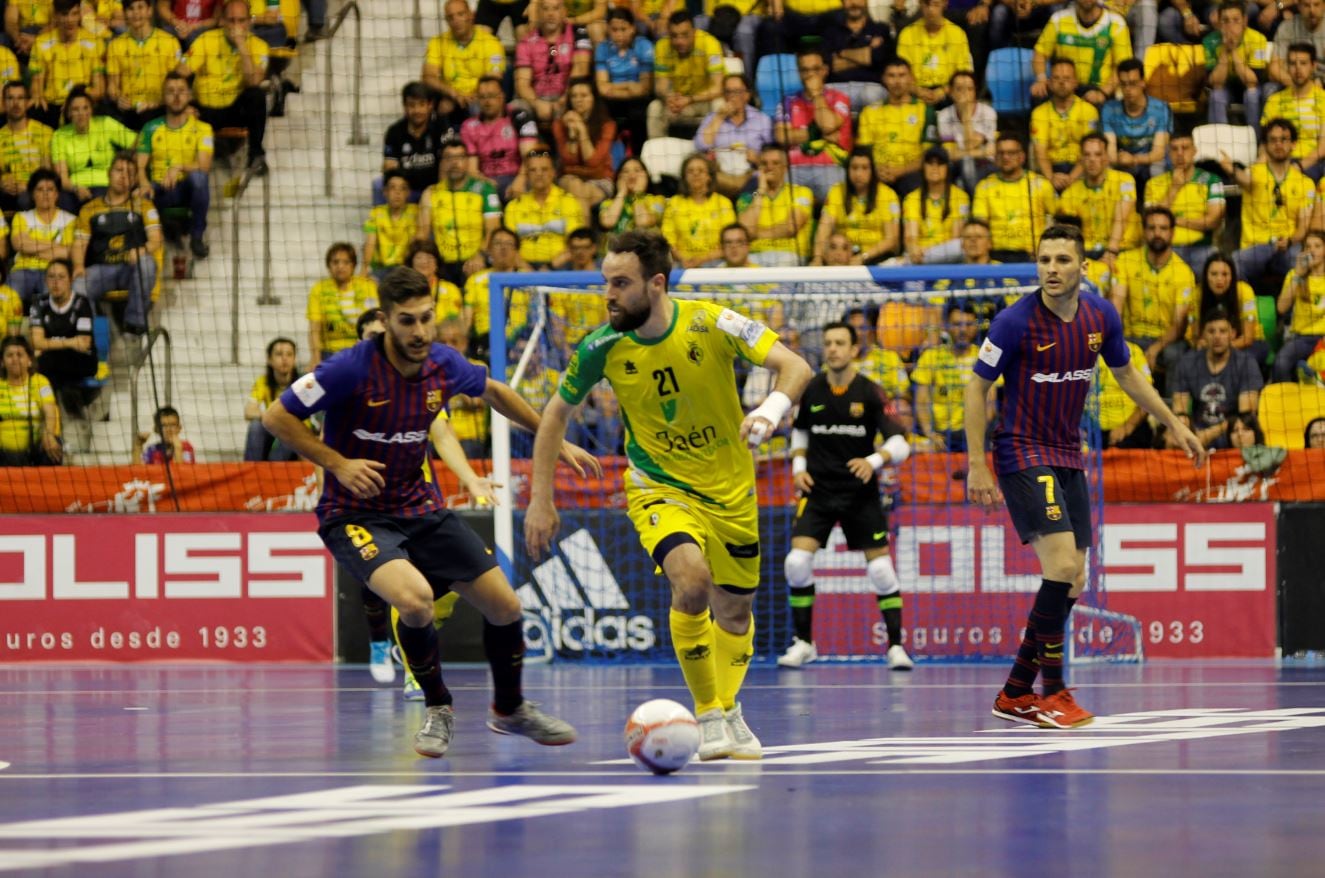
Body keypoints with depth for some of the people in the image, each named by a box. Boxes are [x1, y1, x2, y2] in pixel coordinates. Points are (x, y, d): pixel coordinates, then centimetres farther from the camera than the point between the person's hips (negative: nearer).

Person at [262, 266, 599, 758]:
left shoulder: (443, 365, -4)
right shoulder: (353, 368, -21)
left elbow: (493, 392, 19)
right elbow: (276, 417, -14)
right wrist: (338, 463, -20)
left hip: (421, 508, 6)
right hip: (356, 515, -6)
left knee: (503, 605, 1)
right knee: (415, 598, -32)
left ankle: (509, 710, 30)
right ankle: (438, 709, -4)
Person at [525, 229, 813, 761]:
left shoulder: (710, 324, -19)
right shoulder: (602, 347, -14)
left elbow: (795, 367, -21)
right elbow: (557, 413, 2)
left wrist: (771, 409, -42)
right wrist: (540, 498, -3)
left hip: (730, 490, 1)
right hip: (658, 487, -1)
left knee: (735, 611, 12)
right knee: (691, 578, -28)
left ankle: (728, 711, 40)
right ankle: (707, 714, -14)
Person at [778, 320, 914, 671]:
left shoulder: (870, 393, -8)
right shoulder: (810, 391, 1)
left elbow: (900, 444, -10)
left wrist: (874, 461, -28)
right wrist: (799, 468, 5)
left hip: (860, 492, -2)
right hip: (818, 489, 2)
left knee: (880, 568, -6)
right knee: (797, 562, -12)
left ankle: (896, 646, 5)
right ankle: (803, 642, 3)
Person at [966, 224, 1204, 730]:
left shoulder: (1101, 316, 0)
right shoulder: (1016, 322, -16)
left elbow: (1126, 374, 17)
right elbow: (977, 387, -9)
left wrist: (1173, 423, 18)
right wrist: (976, 464, -13)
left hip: (1068, 456, 7)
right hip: (1023, 454, -7)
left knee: (1070, 583, 6)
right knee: (1062, 564, -19)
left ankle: (1016, 694, 15)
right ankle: (1053, 692, -9)